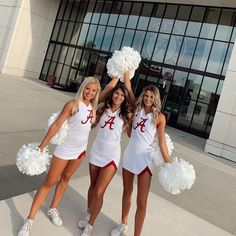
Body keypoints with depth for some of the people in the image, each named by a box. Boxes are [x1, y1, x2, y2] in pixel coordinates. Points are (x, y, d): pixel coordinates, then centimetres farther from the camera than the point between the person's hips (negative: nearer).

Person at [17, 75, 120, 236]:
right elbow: (56, 125, -17)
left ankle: (53, 209, 37)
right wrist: (42, 146, -16)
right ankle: (30, 220, 13)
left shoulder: (93, 105, -2)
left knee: (65, 178, 18)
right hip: (64, 149, -5)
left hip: (80, 151, 5)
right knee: (49, 182, 2)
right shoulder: (73, 104, -18)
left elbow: (110, 87, 3)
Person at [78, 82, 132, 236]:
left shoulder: (126, 115, -7)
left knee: (99, 192, -2)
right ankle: (88, 214, 42)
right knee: (93, 186, 19)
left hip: (111, 157, -3)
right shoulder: (103, 110, 1)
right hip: (96, 152, 3)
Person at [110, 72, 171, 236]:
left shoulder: (159, 117, -6)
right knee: (127, 192, 20)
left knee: (142, 201, 0)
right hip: (129, 155, 4)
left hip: (145, 158, -4)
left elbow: (162, 142, -6)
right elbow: (128, 88, 0)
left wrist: (169, 164, -10)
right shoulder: (137, 108, 3)